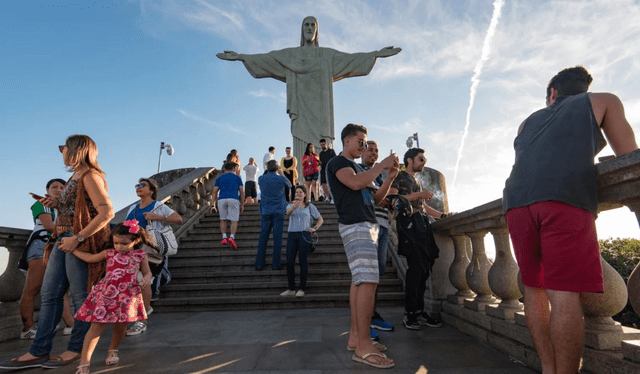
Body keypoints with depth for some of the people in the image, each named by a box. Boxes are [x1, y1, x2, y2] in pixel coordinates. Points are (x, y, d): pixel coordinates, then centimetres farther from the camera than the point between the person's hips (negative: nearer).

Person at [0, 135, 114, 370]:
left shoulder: (90, 176, -11)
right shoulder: (75, 177, 18)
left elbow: (106, 212, -22)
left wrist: (78, 238, -22)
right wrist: (57, 205, 11)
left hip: (82, 243, -10)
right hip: (64, 240, 10)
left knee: (81, 296, 0)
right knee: (49, 294, 10)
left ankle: (76, 349, 13)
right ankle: (39, 352, 18)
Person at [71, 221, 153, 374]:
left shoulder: (140, 256, 1)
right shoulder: (109, 253, 5)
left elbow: (147, 271, 11)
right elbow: (90, 258, 21)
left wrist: (147, 278, -12)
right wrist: (72, 250, 25)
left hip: (127, 297, 0)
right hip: (105, 295, 0)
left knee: (120, 327, 12)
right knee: (96, 327, -2)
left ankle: (113, 350, 40)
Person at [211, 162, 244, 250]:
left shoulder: (219, 178, 18)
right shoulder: (237, 178, 16)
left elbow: (214, 192, 11)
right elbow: (241, 192, 11)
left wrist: (213, 205, 11)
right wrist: (242, 205, 15)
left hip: (222, 200, 2)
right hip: (233, 200, -2)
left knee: (223, 219, 16)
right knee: (234, 220, -1)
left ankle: (224, 237, 7)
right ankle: (232, 237, -19)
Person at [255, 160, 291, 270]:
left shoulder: (261, 179, 2)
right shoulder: (281, 179, -5)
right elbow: (289, 185, 16)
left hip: (265, 212, 3)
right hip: (278, 212, -2)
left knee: (263, 238, 6)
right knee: (277, 238, 0)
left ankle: (259, 264, 8)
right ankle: (276, 264, 3)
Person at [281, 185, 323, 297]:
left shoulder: (310, 206, 11)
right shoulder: (291, 205, 13)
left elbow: (320, 219, 15)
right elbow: (288, 213, -11)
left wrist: (315, 228, -2)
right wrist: (293, 207, -32)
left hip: (304, 235, -2)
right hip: (292, 235, 2)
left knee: (303, 262, -3)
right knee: (289, 262, -1)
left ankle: (301, 289, 4)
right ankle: (291, 289, 10)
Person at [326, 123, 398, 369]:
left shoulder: (357, 167, 25)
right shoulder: (337, 162, -1)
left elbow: (375, 198, 21)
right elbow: (355, 183, -21)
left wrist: (389, 179, 7)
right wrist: (381, 165, -10)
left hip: (367, 226, 10)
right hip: (355, 226, -10)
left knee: (360, 281, 8)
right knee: (368, 281, -16)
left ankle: (355, 337, 14)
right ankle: (363, 347, -13)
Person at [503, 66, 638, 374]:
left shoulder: (529, 121, 33)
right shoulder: (602, 101, 25)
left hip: (516, 199, 4)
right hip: (565, 198, -3)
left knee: (533, 288, 9)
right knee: (563, 294, -8)